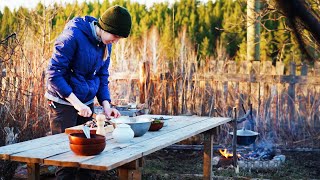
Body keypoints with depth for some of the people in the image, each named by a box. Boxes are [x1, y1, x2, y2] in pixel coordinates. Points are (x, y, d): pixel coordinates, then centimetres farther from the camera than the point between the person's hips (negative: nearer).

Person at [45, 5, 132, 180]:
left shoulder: (106, 44, 4)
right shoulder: (73, 36, -20)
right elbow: (54, 73, -21)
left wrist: (105, 104, -2)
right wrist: (76, 102, -25)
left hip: (87, 104, 7)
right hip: (64, 103, -7)